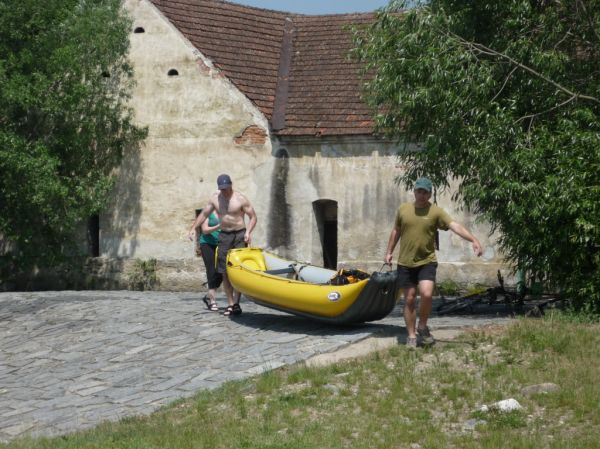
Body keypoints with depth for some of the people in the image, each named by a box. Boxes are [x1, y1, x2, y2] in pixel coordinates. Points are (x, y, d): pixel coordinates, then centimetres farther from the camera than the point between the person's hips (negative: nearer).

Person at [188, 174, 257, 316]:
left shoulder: (240, 198, -6)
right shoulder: (215, 198, 7)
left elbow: (253, 217, -5)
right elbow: (204, 214, 14)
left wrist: (248, 231, -20)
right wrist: (194, 227, 1)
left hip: (239, 235, -4)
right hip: (224, 235, 5)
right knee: (225, 272, 3)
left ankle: (236, 303, -11)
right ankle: (230, 304, 9)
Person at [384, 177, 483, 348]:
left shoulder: (436, 212, -5)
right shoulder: (403, 209, 4)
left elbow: (455, 226, -17)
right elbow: (396, 231, 17)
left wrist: (473, 240, -29)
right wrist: (389, 252, 15)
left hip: (427, 262, -2)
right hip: (405, 263, 2)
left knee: (426, 294, -19)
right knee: (409, 299, 5)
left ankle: (422, 327, 5)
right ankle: (411, 336, 17)